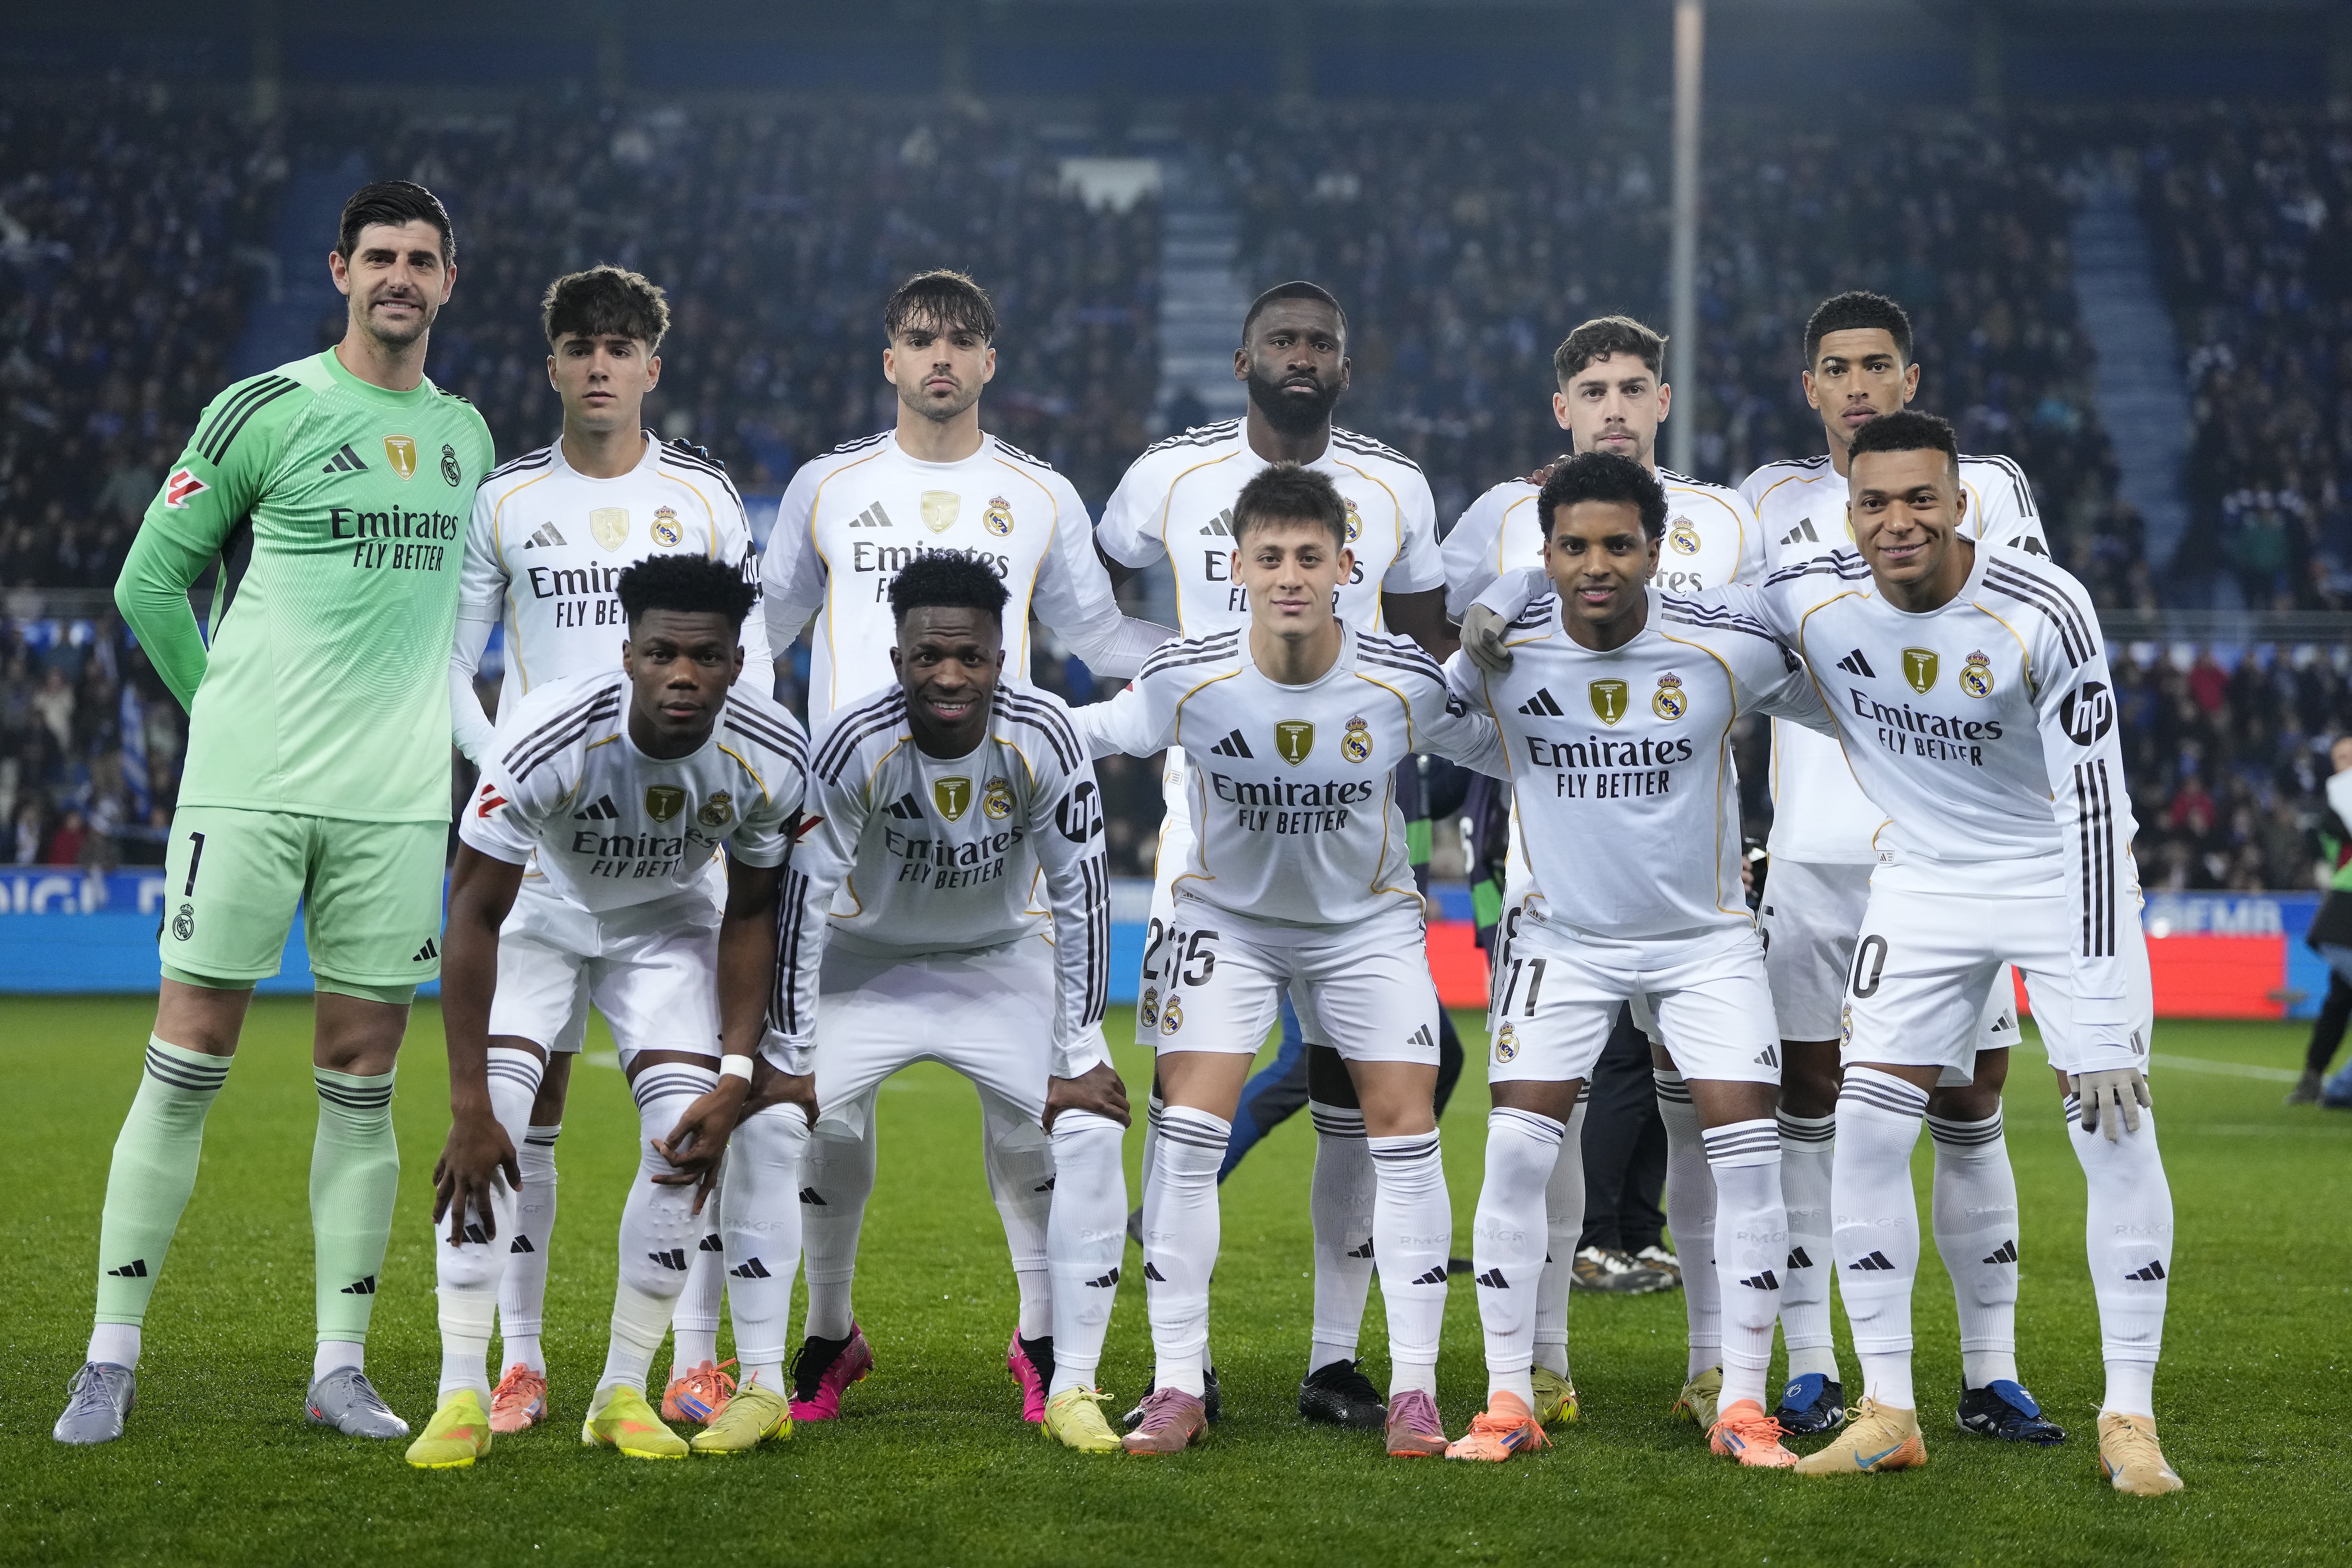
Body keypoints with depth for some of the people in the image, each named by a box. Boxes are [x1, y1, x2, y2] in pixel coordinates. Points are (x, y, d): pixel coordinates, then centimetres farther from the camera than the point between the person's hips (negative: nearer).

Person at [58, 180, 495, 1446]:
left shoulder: (465, 435, 13)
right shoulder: (265, 411, -2)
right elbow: (151, 579, 2)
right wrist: (232, 710, 3)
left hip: (397, 800, 4)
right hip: (249, 786, -4)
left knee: (363, 1079, 4)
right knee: (186, 1063, -3)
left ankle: (341, 1366, 10)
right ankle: (112, 1357, 3)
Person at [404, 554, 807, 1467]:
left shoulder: (771, 757, -27)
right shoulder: (547, 737, -37)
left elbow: (752, 914, -9)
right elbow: (475, 916, -28)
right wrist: (469, 1106, -28)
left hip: (667, 921, 2)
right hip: (542, 910, -2)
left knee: (687, 1137, -14)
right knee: (492, 1126, -21)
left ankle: (622, 1396, 0)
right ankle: (462, 1398, -14)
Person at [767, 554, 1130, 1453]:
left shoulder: (1041, 738, -24)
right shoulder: (856, 745, -27)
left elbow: (1081, 897, -16)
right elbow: (801, 905, -21)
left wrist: (1081, 1060, -16)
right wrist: (789, 1064, -21)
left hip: (1006, 959, 1)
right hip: (870, 961, 0)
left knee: (1089, 1130, -19)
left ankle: (1071, 1387, -9)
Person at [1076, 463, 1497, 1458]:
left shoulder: (1405, 682, -21)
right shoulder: (1187, 681, -22)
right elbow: (1060, 740, -7)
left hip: (1367, 919, 1)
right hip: (1227, 916, 0)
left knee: (1405, 1135, -7)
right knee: (1187, 1132, -12)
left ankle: (1414, 1392, 3)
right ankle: (1177, 1389, -2)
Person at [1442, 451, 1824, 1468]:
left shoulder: (1730, 648, -15)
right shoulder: (1500, 651, -14)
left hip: (1706, 937, 0)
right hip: (1564, 938, 0)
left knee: (1747, 1151, -10)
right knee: (1517, 1151, -11)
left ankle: (1744, 1406, 3)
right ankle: (1508, 1403, 2)